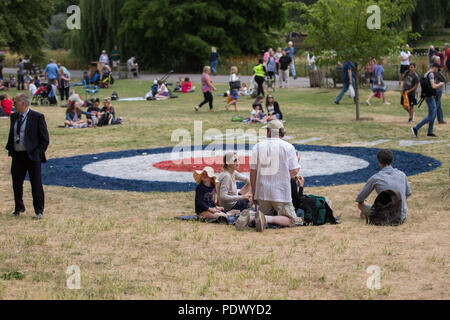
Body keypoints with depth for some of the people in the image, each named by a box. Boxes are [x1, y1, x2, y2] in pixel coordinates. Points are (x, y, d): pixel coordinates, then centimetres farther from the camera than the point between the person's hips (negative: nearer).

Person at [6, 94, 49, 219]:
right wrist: (10, 149, 8)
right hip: (17, 155, 6)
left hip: (32, 156, -6)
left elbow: (45, 138, -7)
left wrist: (38, 153, -12)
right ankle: (19, 208, 29)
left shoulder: (37, 117, -9)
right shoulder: (14, 117, 9)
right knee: (16, 183, 12)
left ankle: (39, 210, 11)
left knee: (36, 183, 0)